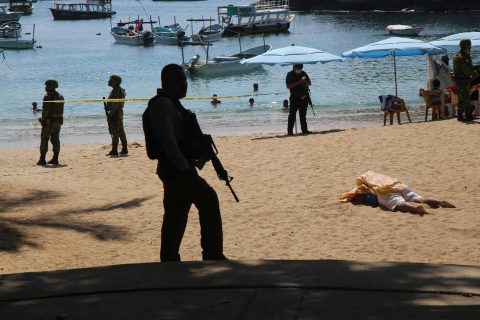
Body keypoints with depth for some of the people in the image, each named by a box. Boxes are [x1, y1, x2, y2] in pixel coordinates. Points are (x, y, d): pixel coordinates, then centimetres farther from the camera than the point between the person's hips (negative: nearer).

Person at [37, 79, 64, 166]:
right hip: (58, 121, 7)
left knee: (44, 140, -2)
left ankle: (42, 159, -5)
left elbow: (46, 110, -18)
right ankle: (55, 159, 9)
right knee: (55, 140, 10)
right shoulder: (60, 96, 11)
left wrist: (43, 120, -13)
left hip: (49, 121, -7)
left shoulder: (47, 96, -14)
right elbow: (61, 110, 12)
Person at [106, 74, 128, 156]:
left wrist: (110, 114, -22)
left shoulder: (116, 91, -18)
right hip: (119, 113, 10)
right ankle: (124, 149, 16)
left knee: (115, 132, -8)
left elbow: (115, 104, -23)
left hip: (114, 114, -10)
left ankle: (114, 150, -7)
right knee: (121, 132, 13)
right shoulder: (120, 90, 14)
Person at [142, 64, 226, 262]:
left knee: (176, 216, 11)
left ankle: (169, 260, 15)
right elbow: (167, 140, -23)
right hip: (174, 169, -11)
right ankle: (213, 255, -18)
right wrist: (184, 167, -25)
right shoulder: (162, 104, -14)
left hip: (177, 168, 11)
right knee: (208, 199, -16)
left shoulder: (171, 104, 19)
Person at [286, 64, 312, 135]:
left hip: (304, 97, 5)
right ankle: (290, 130, -6)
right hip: (295, 97, -5)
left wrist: (305, 81, -9)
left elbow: (309, 83, 15)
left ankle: (304, 130, 14)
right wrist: (298, 82, -21)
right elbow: (288, 86, -12)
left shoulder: (303, 73, 12)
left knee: (303, 114, 9)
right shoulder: (290, 74, -2)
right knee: (292, 114, -7)